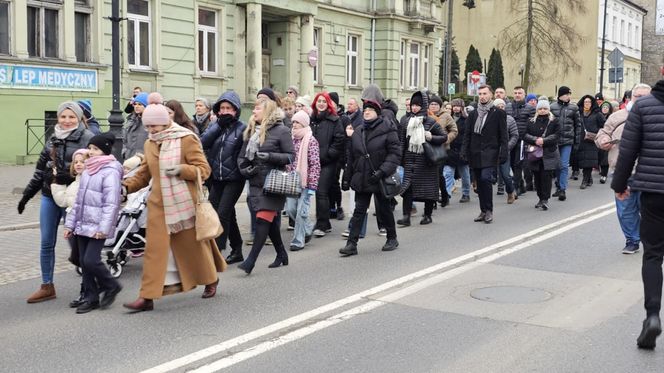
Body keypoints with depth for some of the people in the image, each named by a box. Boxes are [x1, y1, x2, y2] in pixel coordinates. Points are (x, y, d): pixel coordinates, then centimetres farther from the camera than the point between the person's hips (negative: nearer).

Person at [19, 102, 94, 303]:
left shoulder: (88, 138, -8)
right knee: (46, 243, 10)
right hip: (49, 196, 6)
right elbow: (40, 169, 18)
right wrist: (27, 195, 19)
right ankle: (47, 286, 24)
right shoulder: (52, 140, 12)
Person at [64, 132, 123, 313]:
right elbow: (78, 200, 18)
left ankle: (111, 286, 13)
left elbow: (111, 203, -18)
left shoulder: (110, 172, -13)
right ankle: (91, 298, 20)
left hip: (97, 227, -8)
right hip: (82, 225, 8)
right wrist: (70, 223, 15)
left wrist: (103, 227, -22)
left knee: (91, 260, -12)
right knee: (84, 262, 9)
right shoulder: (87, 171, 14)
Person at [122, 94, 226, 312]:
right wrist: (126, 186, -1)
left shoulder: (186, 139, -8)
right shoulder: (150, 144, 8)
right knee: (155, 249, -3)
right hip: (158, 205, 4)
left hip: (184, 203, -4)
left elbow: (204, 169, -10)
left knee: (193, 245, 11)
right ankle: (147, 297, -2)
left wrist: (181, 169, -24)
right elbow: (144, 174, 15)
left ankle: (211, 280, 36)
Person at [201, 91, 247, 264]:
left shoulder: (242, 128, -6)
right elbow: (203, 143, -8)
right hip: (217, 178, 6)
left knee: (223, 214, -10)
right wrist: (219, 125, -12)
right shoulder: (215, 125, 9)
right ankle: (237, 250, 25)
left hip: (234, 179, -6)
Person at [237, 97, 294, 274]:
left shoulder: (281, 130, -6)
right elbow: (242, 156, 16)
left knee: (263, 219, -11)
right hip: (256, 182, 6)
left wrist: (271, 156, -22)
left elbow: (290, 156, -8)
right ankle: (282, 254, 27)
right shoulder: (251, 131, 12)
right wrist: (244, 169, -4)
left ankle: (251, 260, -12)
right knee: (271, 220, 13)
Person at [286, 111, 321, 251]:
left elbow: (315, 165, -10)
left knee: (301, 211, -3)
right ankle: (308, 228, 27)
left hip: (305, 181, -6)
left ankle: (298, 240, 6)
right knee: (290, 209, 4)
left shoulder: (311, 141, -8)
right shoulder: (292, 139, 10)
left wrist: (312, 185, -13)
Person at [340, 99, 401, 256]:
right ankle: (352, 243, 4)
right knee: (359, 211, 3)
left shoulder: (388, 130, -7)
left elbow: (395, 154, -13)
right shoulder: (357, 132, 9)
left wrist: (382, 171, -24)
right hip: (361, 179, 4)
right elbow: (351, 157, 13)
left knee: (384, 209, 9)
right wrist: (346, 178, 11)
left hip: (380, 180, -4)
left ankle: (392, 238, 29)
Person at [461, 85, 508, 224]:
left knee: (485, 178, -18)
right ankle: (483, 211, 15)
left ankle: (489, 210, -7)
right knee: (480, 182, 7)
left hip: (490, 154, -5)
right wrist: (465, 151, 4)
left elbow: (503, 136, -1)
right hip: (475, 154, 5)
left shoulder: (498, 113, 2)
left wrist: (503, 153, -9)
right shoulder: (473, 114, 14)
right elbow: (468, 135, 14)